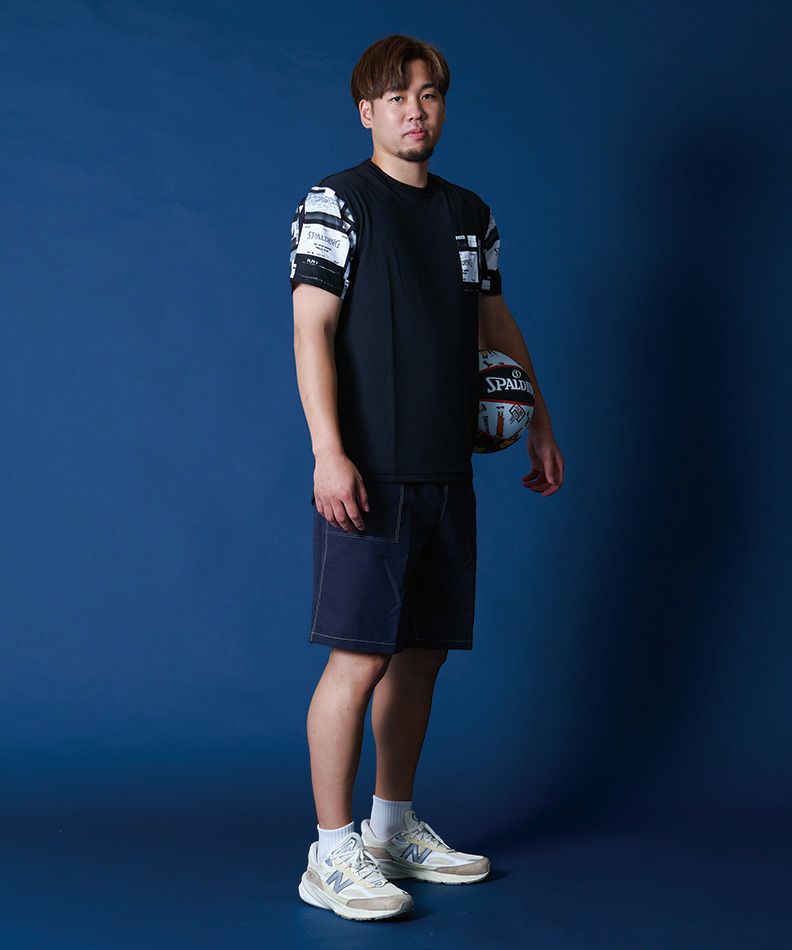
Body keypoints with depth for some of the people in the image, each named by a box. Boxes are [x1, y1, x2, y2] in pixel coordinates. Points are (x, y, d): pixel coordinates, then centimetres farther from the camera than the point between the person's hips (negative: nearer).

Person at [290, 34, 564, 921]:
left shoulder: (471, 214, 17)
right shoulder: (336, 202, -2)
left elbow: (497, 326, 25)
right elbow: (311, 330, -10)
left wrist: (540, 426, 21)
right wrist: (328, 453, -20)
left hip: (447, 474, 7)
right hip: (370, 474, -6)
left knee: (423, 651, 11)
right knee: (361, 656, -8)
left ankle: (394, 826, 25)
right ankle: (332, 853, 0)